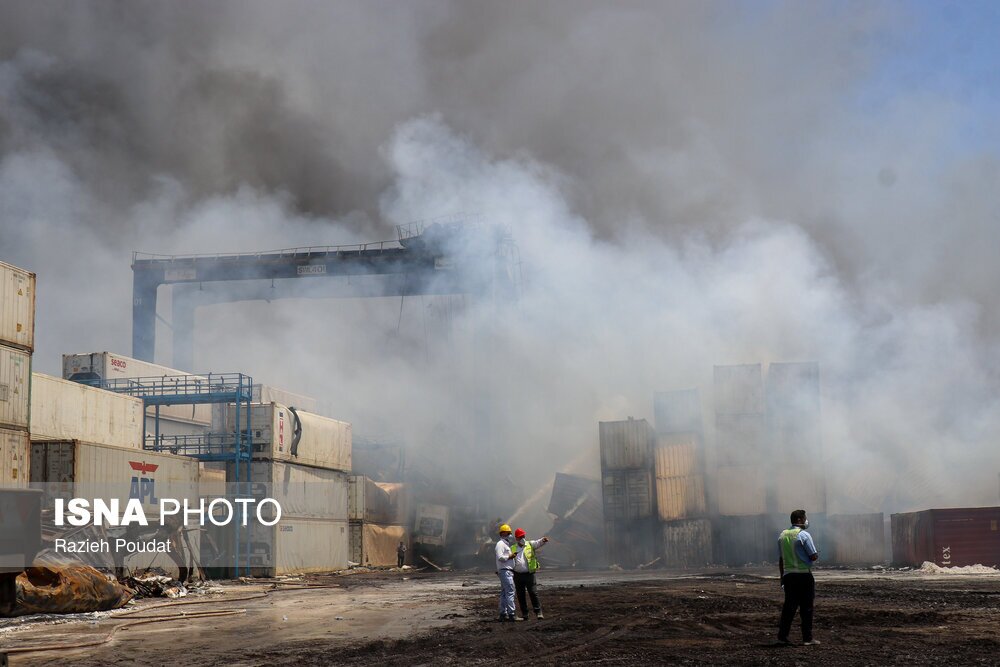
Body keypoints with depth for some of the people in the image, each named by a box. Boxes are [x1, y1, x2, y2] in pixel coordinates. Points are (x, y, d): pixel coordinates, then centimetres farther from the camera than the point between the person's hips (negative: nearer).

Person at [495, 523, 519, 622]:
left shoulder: (506, 544, 23)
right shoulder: (500, 544, -10)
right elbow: (500, 557, -21)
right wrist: (509, 556, -14)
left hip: (508, 571, 11)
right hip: (505, 571, -11)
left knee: (504, 593, 10)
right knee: (510, 592, -13)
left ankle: (503, 614, 13)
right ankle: (511, 614, -16)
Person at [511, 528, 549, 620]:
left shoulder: (530, 544, 6)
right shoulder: (512, 549, 11)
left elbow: (537, 543, -12)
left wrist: (543, 540, -32)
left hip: (529, 574, -2)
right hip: (517, 575, 2)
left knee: (533, 593, -5)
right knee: (520, 595, 7)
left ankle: (538, 612, 1)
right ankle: (524, 614, 16)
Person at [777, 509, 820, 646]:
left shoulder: (782, 535, 10)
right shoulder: (803, 535, -10)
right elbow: (814, 556, -12)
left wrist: (782, 577, 18)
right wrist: (817, 555, 11)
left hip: (788, 575, 6)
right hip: (803, 575, -6)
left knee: (789, 606, 9)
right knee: (806, 607, 1)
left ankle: (782, 635, 6)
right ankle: (807, 638, 3)